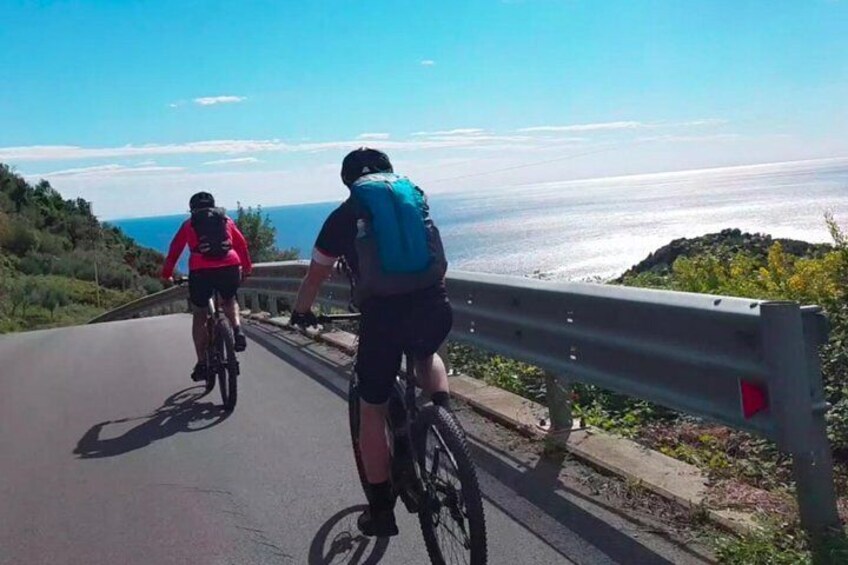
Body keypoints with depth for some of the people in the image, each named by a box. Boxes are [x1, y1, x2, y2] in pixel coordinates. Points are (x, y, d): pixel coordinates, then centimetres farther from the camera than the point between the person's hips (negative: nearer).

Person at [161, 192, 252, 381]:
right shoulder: (226, 220, 22)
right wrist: (247, 267, 36)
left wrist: (167, 275, 28)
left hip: (201, 272, -1)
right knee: (229, 301, 32)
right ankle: (237, 331, 4)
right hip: (230, 269, 1)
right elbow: (241, 244, 25)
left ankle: (202, 364, 12)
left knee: (199, 316, 17)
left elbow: (174, 250, 19)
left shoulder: (188, 224, 19)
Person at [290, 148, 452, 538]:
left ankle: (381, 510, 22)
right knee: (426, 356, 37)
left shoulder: (346, 215, 13)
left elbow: (315, 277, 23)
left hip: (383, 315, -2)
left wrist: (301, 312, 42)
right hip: (434, 308, 3)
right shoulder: (416, 198, 21)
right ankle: (442, 411, 11)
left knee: (371, 410, 16)